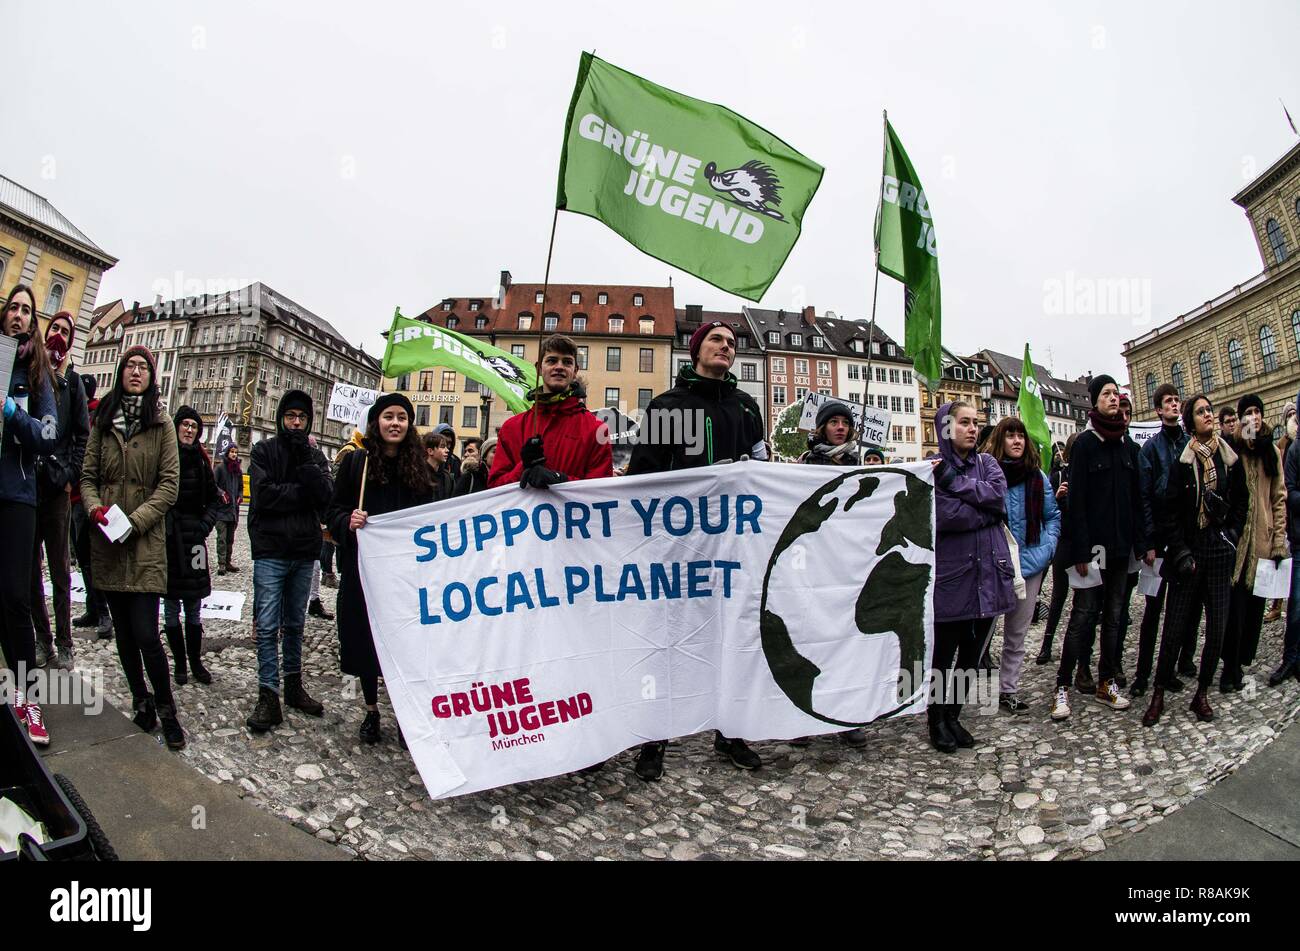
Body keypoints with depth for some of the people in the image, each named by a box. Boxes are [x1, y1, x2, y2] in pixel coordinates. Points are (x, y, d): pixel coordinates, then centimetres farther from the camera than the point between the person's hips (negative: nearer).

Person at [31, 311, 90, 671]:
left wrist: (71, 476, -5)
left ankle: (64, 643, 5)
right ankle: (42, 639, 13)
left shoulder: (72, 381, 8)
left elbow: (82, 434, 5)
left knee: (60, 569, 1)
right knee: (30, 566, 5)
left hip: (56, 483, -2)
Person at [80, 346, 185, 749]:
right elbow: (88, 475, 11)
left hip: (145, 542, -4)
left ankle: (166, 710, 6)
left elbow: (169, 483, -4)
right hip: (106, 541, 4)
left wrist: (136, 520, -15)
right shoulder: (103, 421, 10)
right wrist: (94, 506, -9)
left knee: (145, 633, -9)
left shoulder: (161, 424, 0)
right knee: (123, 631, 11)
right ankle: (142, 701, 25)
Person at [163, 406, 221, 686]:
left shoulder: (201, 460, 8)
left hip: (192, 537, 2)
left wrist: (206, 525, 1)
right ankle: (180, 663, 16)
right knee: (171, 609, 5)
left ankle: (196, 662, 16)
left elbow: (214, 500, 13)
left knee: (193, 610, 7)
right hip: (165, 537, -2)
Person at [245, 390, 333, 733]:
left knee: (295, 625, 14)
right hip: (270, 552, -3)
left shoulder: (315, 455, 10)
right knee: (268, 627, -4)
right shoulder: (264, 450, 1)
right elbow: (263, 495, -14)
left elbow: (326, 495, -7)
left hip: (304, 552, 4)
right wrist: (302, 491, -10)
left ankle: (294, 686, 24)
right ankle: (268, 697, 1)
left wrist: (306, 459, -14)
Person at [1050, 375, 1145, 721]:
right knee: (1083, 615, -5)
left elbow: (1135, 498, 14)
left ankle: (1107, 682, 21)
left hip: (1120, 545, 6)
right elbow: (1076, 500, -12)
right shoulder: (1085, 443, -6)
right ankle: (1062, 686, 3)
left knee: (1114, 615, 11)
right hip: (1094, 545, -6)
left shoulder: (1126, 445, 11)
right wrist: (1079, 551, -17)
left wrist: (1140, 542, 7)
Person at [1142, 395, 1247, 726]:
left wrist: (1230, 536, 4)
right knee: (1174, 629, -1)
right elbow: (1169, 512, -4)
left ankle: (1201, 694, 21)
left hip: (1220, 556, 3)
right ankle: (1158, 695, 11)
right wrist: (1180, 552, -9)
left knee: (1217, 630, 5)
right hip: (1188, 554, -3)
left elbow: (1240, 503, 14)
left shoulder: (1231, 459, 5)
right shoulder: (1183, 461, -4)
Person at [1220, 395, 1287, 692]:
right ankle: (1231, 667, 8)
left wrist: (1279, 541, 5)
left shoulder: (1272, 452, 10)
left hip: (1263, 541, 4)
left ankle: (1239, 663, 21)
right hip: (1236, 539, -4)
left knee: (1255, 606, 9)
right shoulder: (1231, 451, -3)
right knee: (1235, 606, -3)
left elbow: (1279, 497, 10)